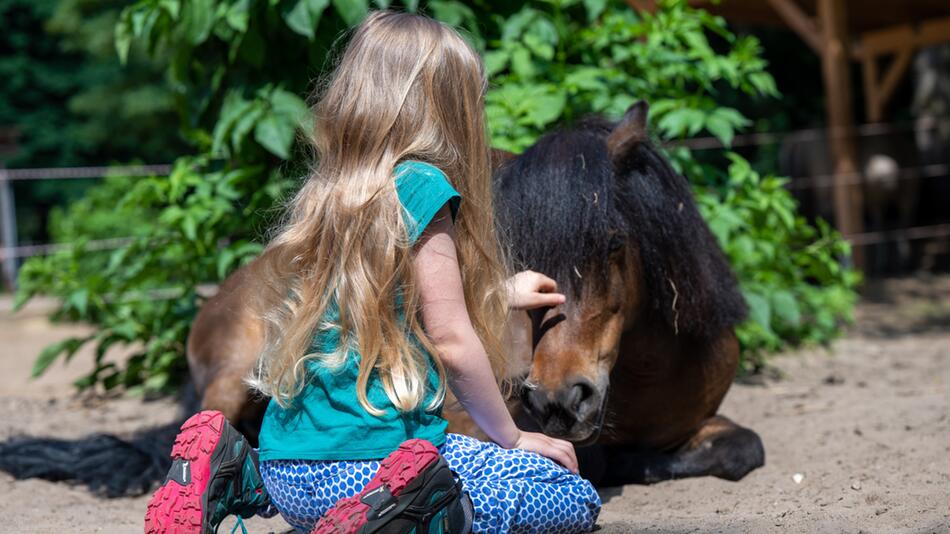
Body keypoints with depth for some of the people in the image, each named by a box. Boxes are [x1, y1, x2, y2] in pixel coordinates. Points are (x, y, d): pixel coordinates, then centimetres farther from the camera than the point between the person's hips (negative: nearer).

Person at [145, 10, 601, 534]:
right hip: (371, 457, -7)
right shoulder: (421, 184, -10)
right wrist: (511, 436, 6)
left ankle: (236, 477, 13)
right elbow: (452, 343, -10)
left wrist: (503, 294, 41)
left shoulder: (322, 194, 12)